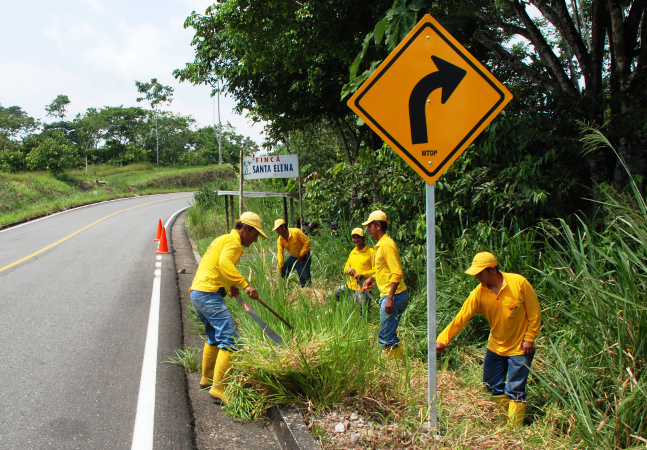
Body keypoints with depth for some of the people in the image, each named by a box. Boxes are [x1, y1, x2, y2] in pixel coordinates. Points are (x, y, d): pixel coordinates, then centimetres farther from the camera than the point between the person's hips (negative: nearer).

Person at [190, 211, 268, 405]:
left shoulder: (222, 239, 25)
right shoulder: (233, 241, -6)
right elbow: (224, 263, -25)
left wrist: (231, 285, 16)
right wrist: (245, 285, -32)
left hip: (196, 292, 11)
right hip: (209, 294, -11)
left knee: (214, 336, 25)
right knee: (230, 340, -13)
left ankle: (207, 379, 37)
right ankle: (219, 389, -14)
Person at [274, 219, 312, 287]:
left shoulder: (296, 232, -24)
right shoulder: (280, 240, -8)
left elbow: (307, 242, -20)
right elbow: (280, 253, -9)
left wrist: (301, 255, -22)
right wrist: (280, 268, -15)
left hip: (303, 257, -6)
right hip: (292, 257, 6)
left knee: (305, 278, -12)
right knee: (282, 273, -2)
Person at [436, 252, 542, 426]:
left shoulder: (519, 283, -18)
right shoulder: (479, 293, -10)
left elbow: (534, 312, -9)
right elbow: (461, 318, -14)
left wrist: (529, 338, -11)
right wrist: (443, 339, -23)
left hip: (520, 347, -4)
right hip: (495, 346, 5)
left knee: (515, 390, -2)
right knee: (493, 386, 10)